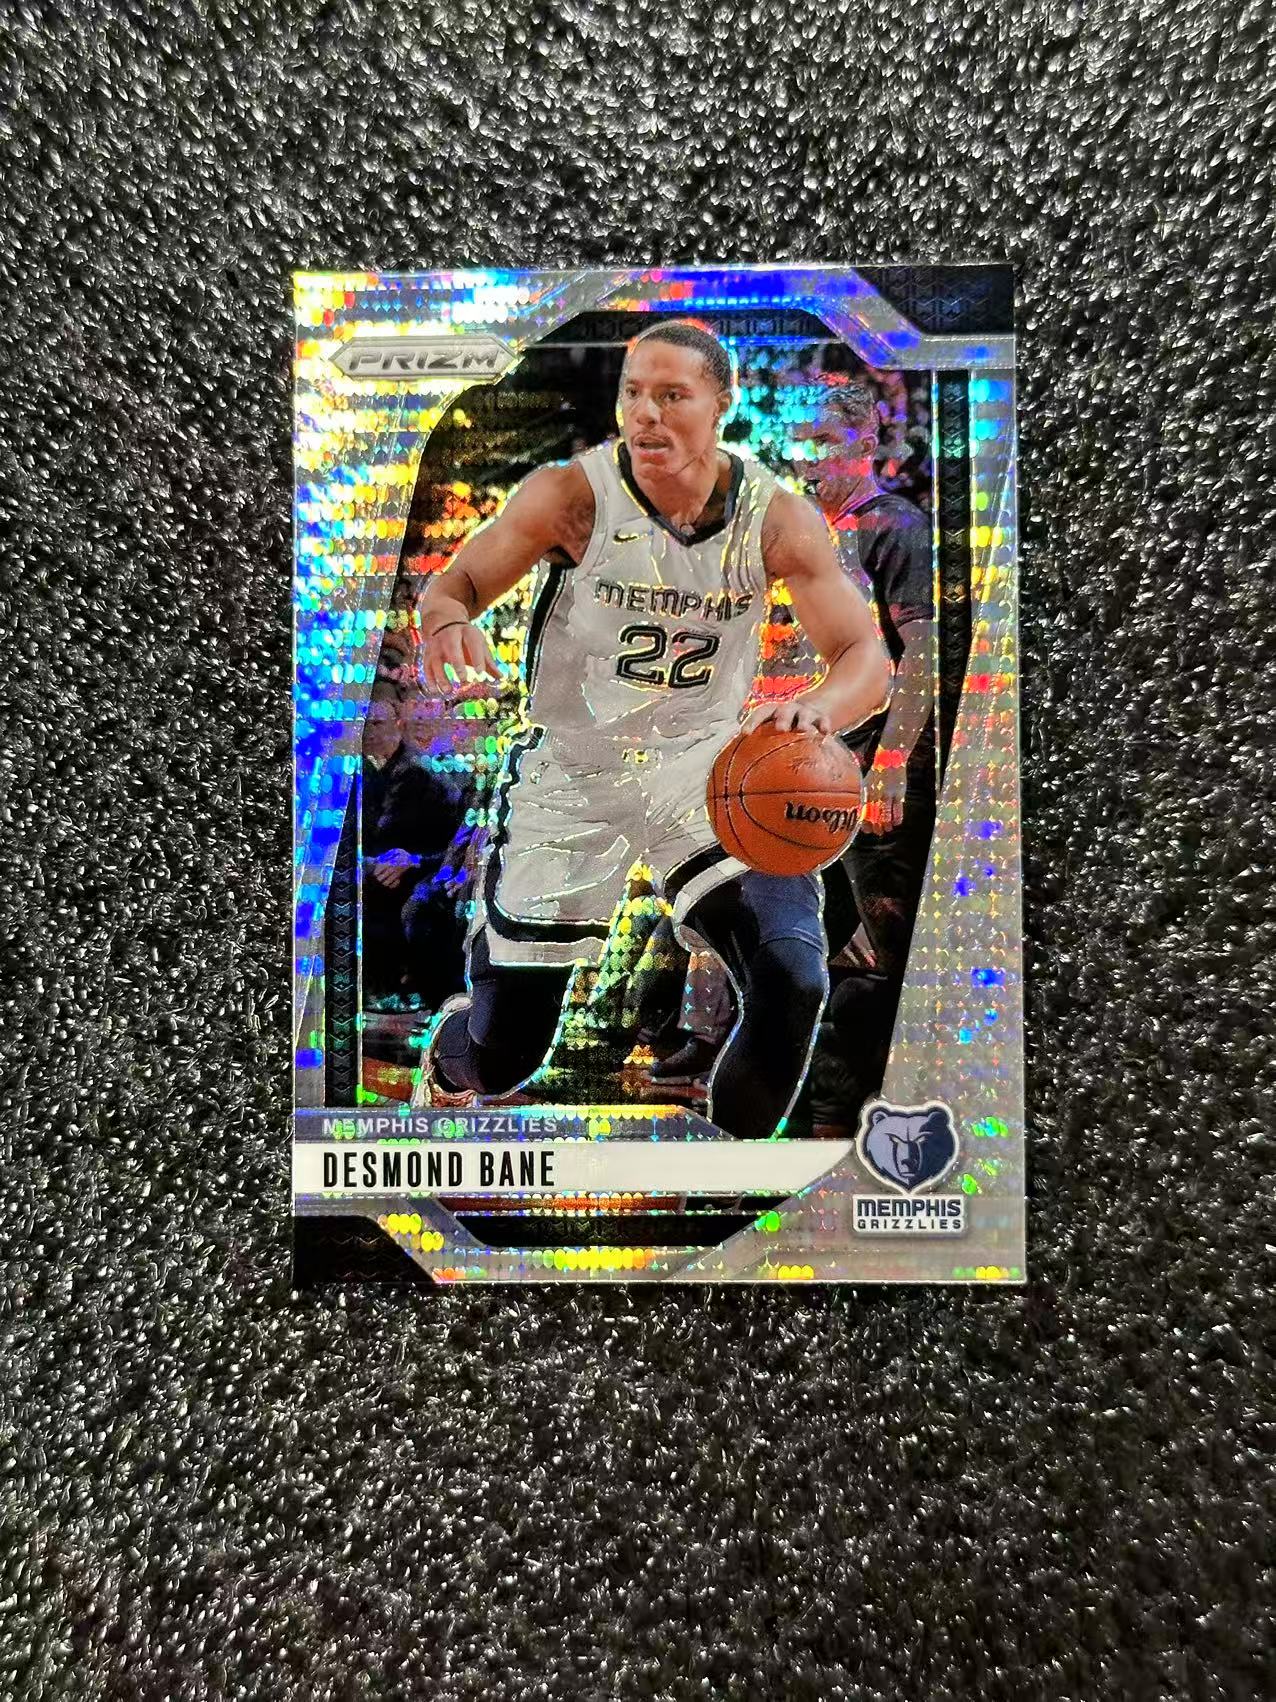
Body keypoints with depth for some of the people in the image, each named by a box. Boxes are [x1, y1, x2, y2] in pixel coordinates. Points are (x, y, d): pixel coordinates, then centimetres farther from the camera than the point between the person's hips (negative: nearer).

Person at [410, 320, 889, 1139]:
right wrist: (448, 622, -34)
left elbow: (868, 659, -11)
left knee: (794, 981, -17)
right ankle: (450, 1059, 47)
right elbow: (452, 587, -9)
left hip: (707, 769, 2)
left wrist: (817, 708, -35)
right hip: (571, 773, -1)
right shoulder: (571, 495, -14)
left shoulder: (778, 519, -10)